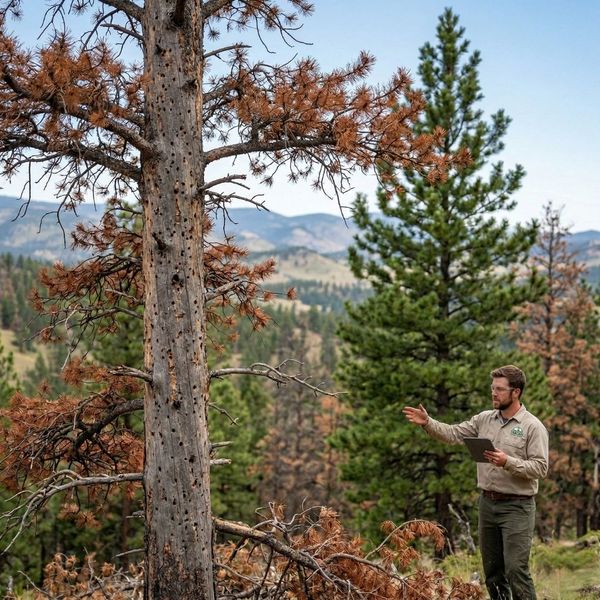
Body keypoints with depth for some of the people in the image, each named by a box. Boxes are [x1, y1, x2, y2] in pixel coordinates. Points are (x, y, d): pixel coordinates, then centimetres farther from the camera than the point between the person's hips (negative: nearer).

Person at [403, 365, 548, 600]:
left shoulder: (533, 426, -8)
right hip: (487, 503, 6)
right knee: (492, 570, 13)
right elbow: (453, 433, 4)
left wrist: (508, 462, -25)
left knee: (516, 569, -10)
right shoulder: (484, 419, 8)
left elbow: (540, 467, -13)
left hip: (517, 507, -6)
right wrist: (427, 422, -10)